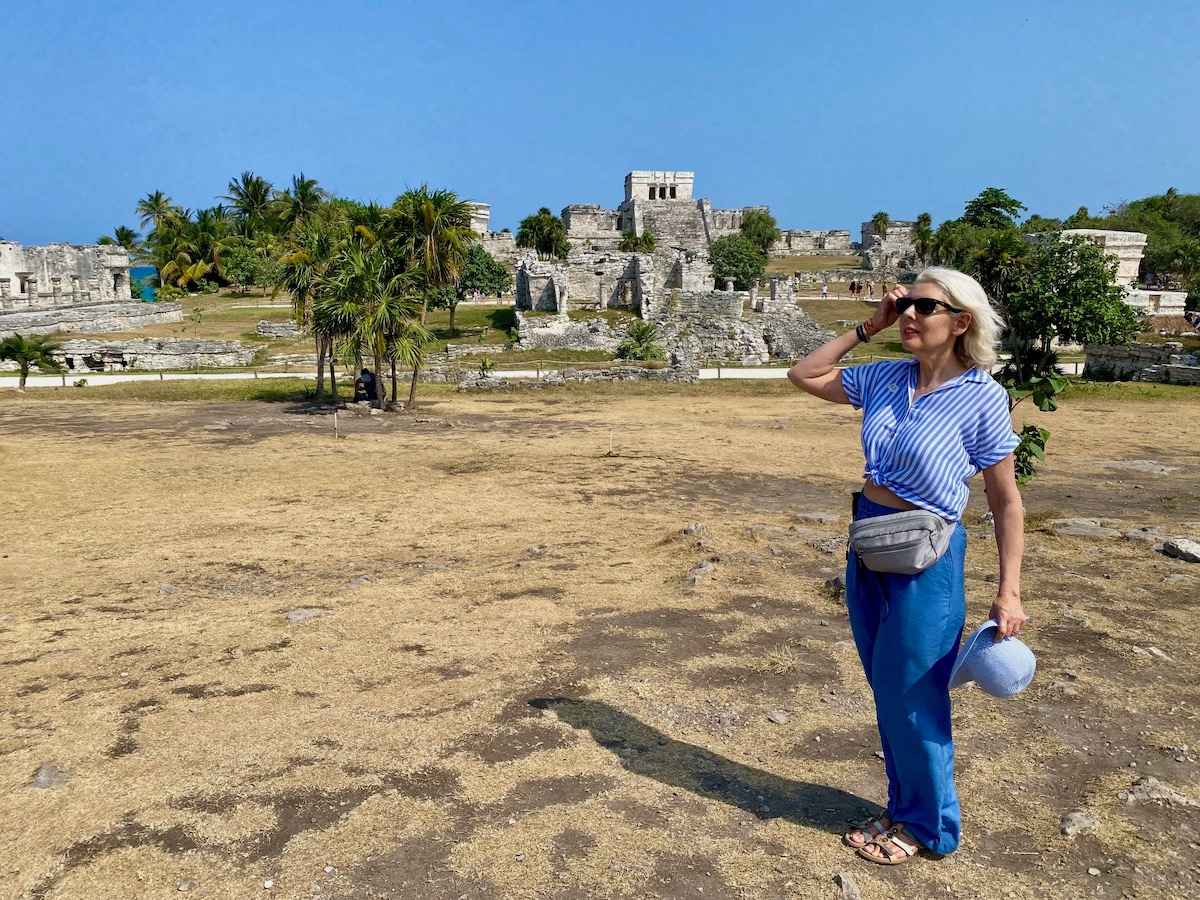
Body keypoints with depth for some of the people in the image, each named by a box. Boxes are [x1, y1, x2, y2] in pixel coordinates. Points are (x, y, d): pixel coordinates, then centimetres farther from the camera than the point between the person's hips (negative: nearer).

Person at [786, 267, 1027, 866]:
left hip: (926, 559, -6)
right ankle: (902, 810, 38)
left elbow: (1005, 503, -9)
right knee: (886, 694, 18)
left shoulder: (981, 396, -13)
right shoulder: (885, 378, 1)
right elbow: (804, 375, 11)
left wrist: (1009, 591, -12)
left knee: (912, 699, 7)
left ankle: (928, 826, 30)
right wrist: (867, 328, 3)